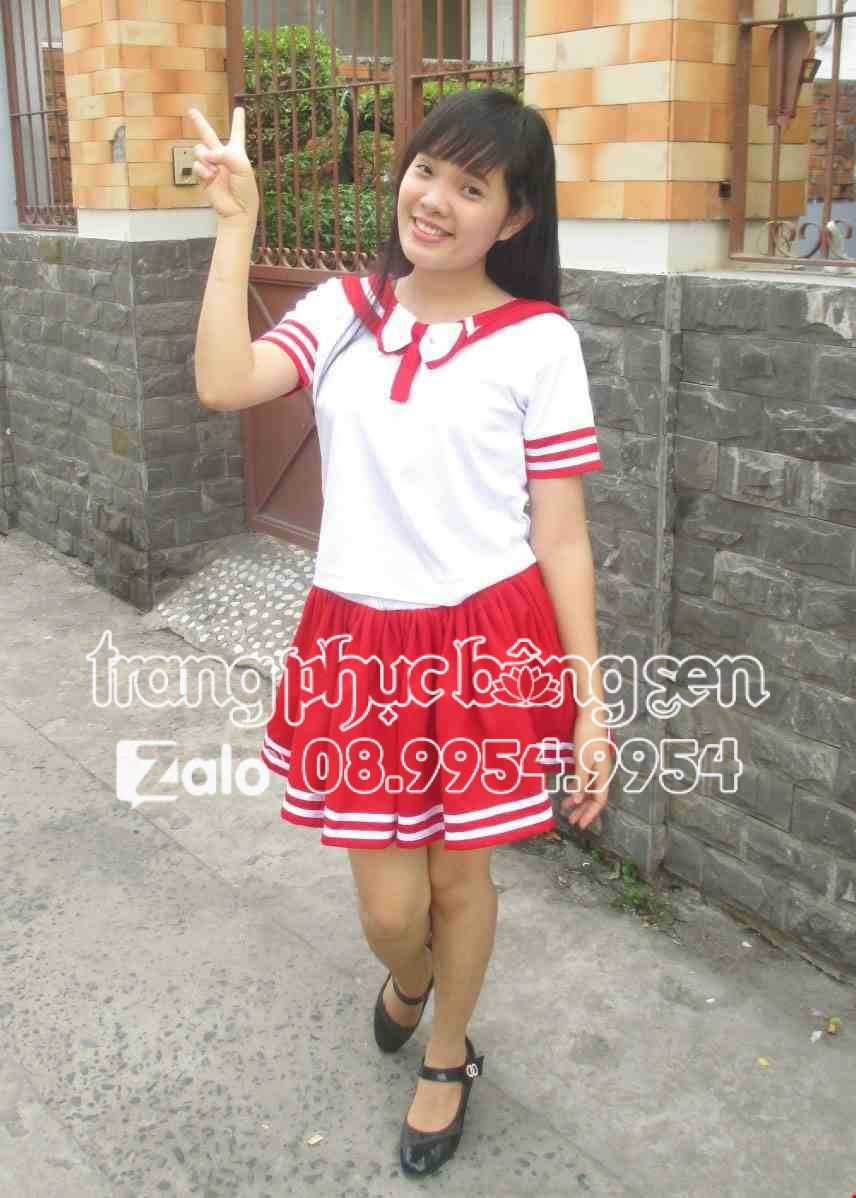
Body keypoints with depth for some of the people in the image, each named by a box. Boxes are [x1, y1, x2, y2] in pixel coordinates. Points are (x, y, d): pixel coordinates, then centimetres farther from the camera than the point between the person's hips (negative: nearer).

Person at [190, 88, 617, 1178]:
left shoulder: (538, 342, -6)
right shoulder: (344, 310, 3)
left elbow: (561, 538, -5)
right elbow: (222, 385, -15)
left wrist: (591, 704, -5)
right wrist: (235, 226, -10)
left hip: (489, 642, -2)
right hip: (361, 640, 2)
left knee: (459, 876, 14)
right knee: (388, 906, 8)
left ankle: (446, 1059, 44)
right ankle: (408, 977, 48)